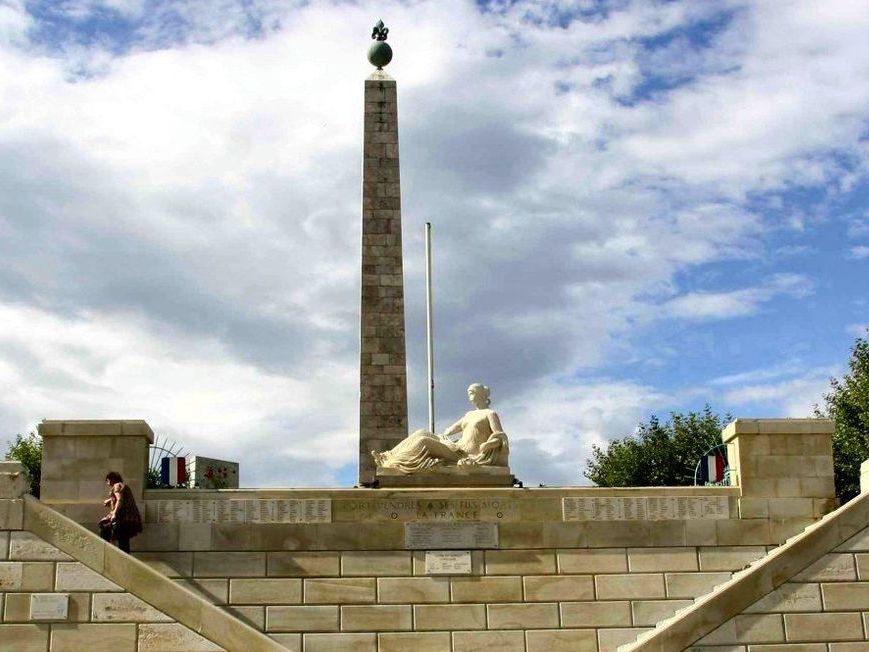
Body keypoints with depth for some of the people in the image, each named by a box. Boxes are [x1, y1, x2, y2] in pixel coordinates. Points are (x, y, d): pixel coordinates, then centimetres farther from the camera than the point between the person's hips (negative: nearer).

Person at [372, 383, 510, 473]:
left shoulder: (491, 414, 1)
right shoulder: (470, 414, 25)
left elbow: (500, 438, -10)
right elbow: (450, 429, 28)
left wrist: (483, 447, -23)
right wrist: (445, 435, 5)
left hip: (464, 455, -8)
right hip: (457, 448, 8)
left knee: (424, 442, -22)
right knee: (422, 435, -7)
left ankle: (391, 462, -24)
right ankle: (389, 457, -15)